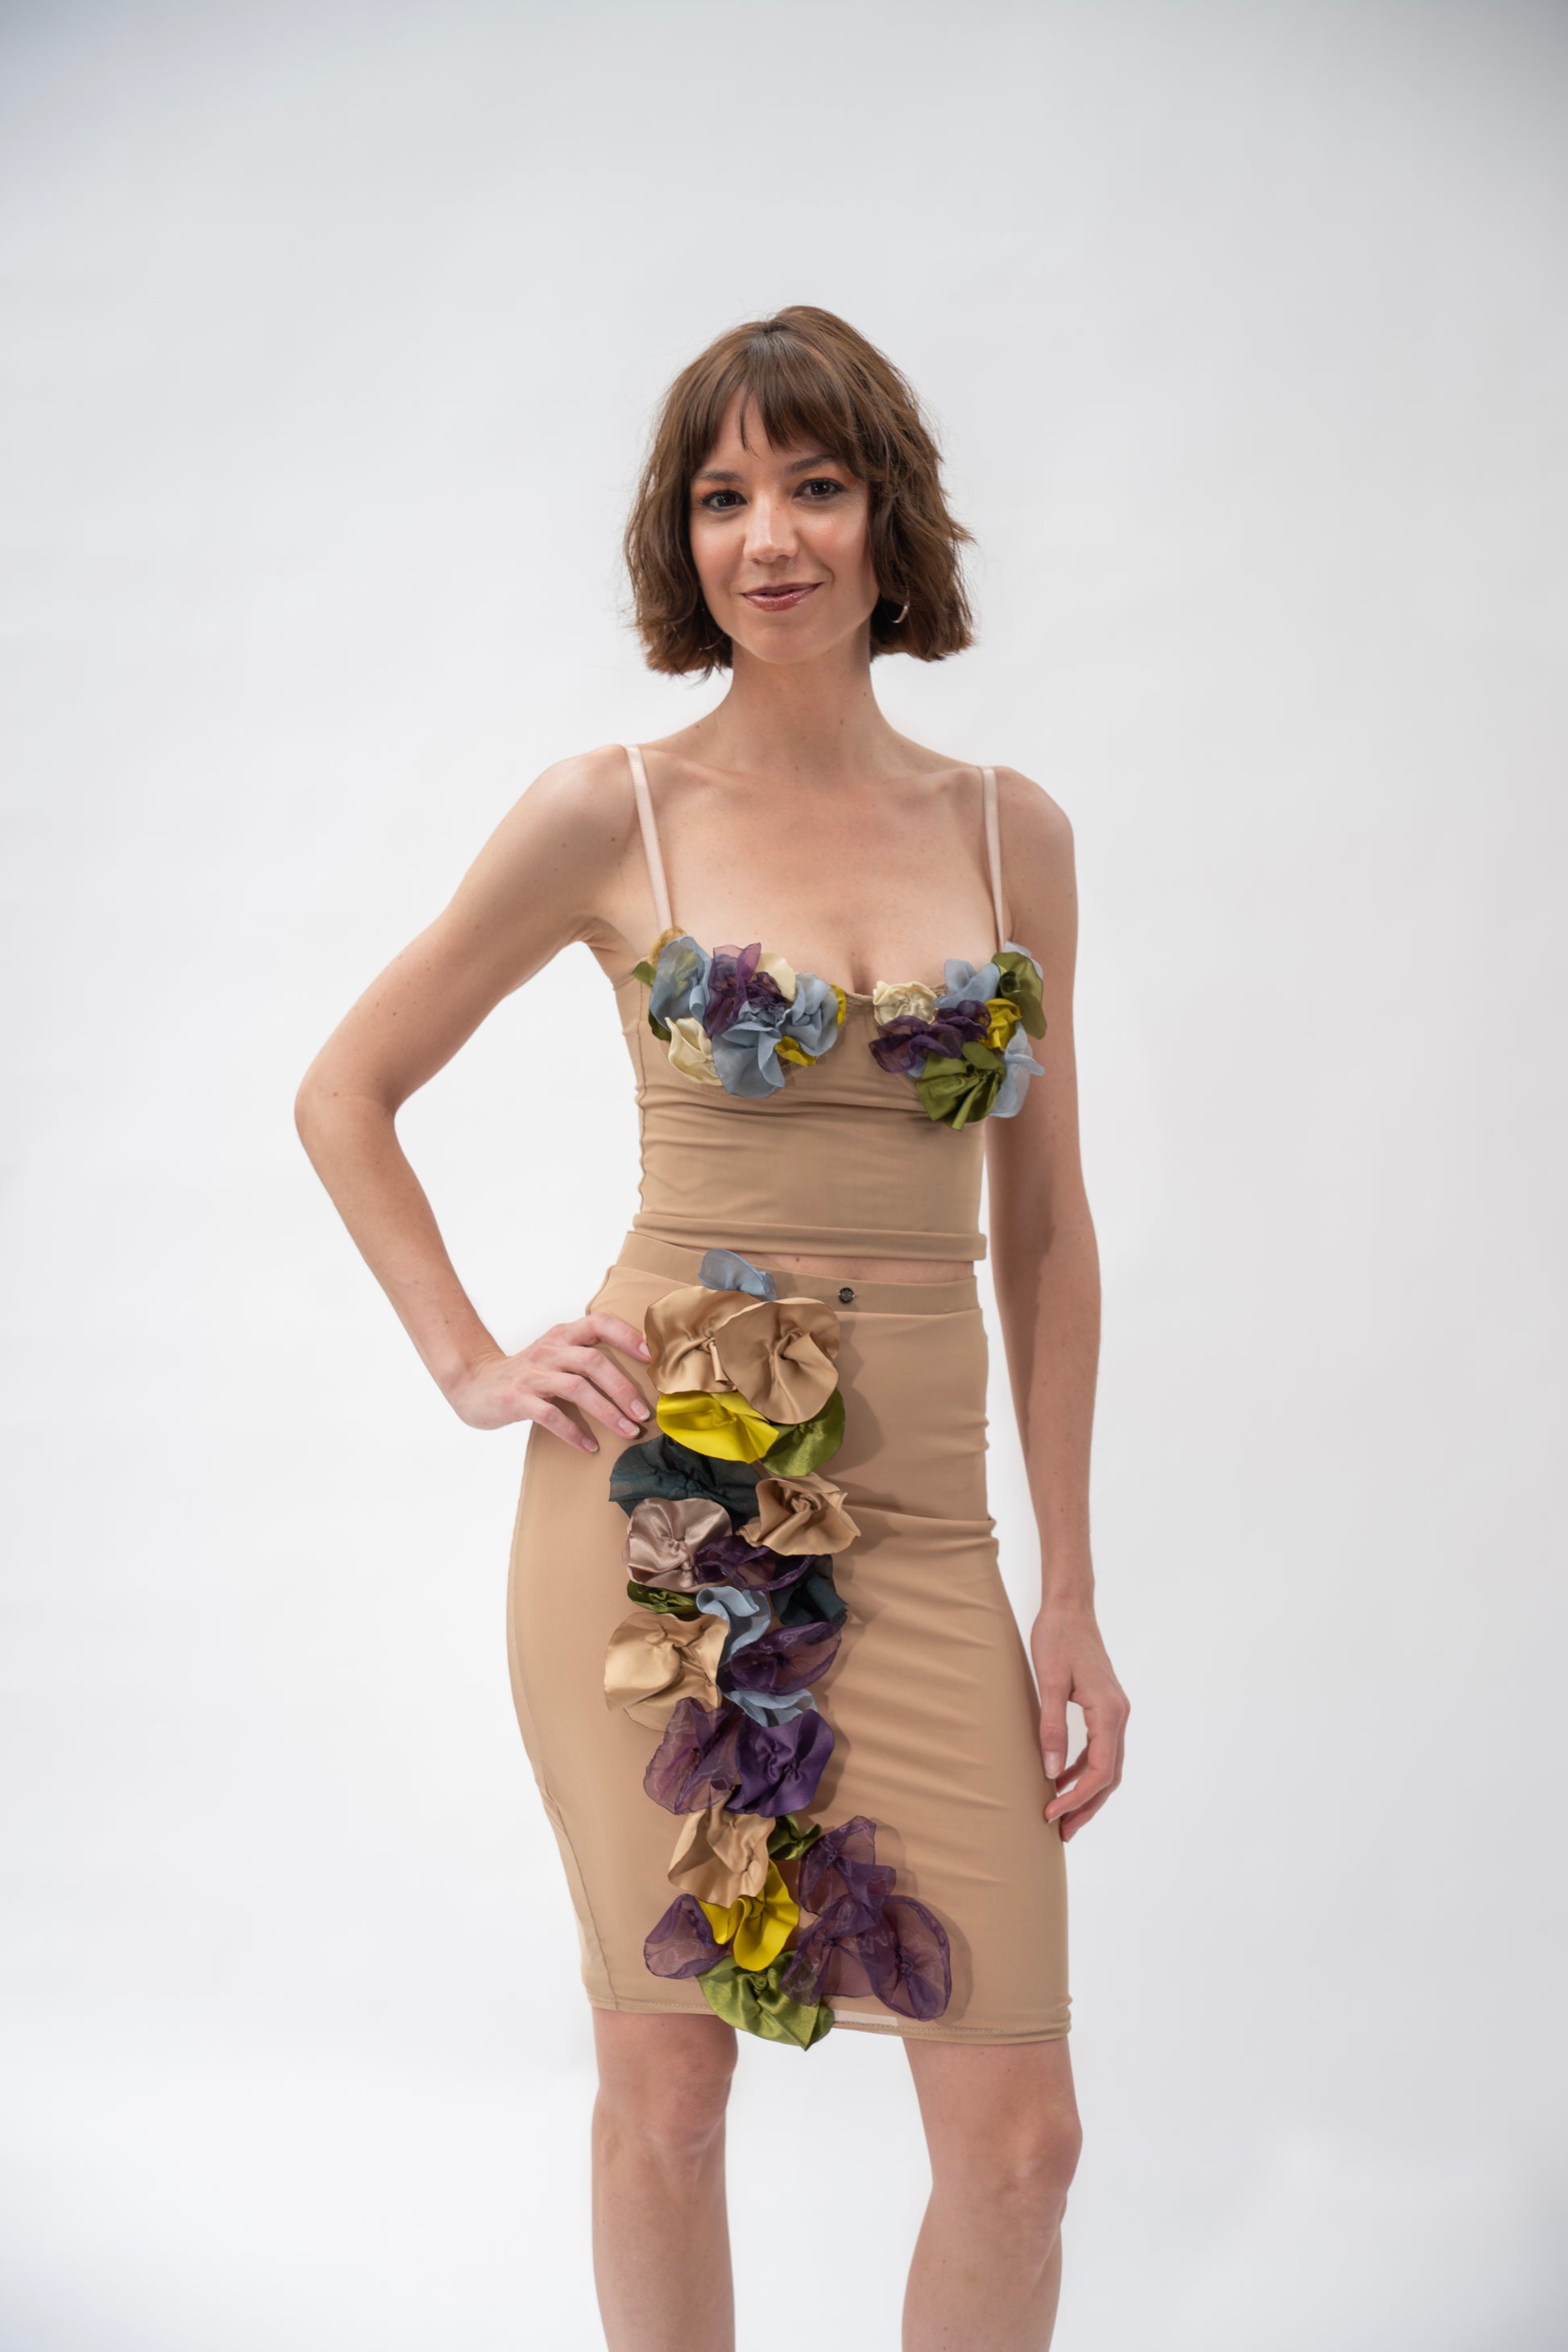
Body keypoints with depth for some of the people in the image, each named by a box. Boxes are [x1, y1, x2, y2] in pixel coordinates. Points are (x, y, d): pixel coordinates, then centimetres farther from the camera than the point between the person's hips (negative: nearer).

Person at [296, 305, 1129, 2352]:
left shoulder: (1013, 833, 7)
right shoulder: (610, 817, -1)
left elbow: (1045, 1225, 10)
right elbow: (345, 1096, 9)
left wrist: (1075, 1597, 7)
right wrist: (473, 1367, 0)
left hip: (917, 1524, 2)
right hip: (659, 1497, -2)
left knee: (1018, 2128, 0)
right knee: (666, 2080, 6)